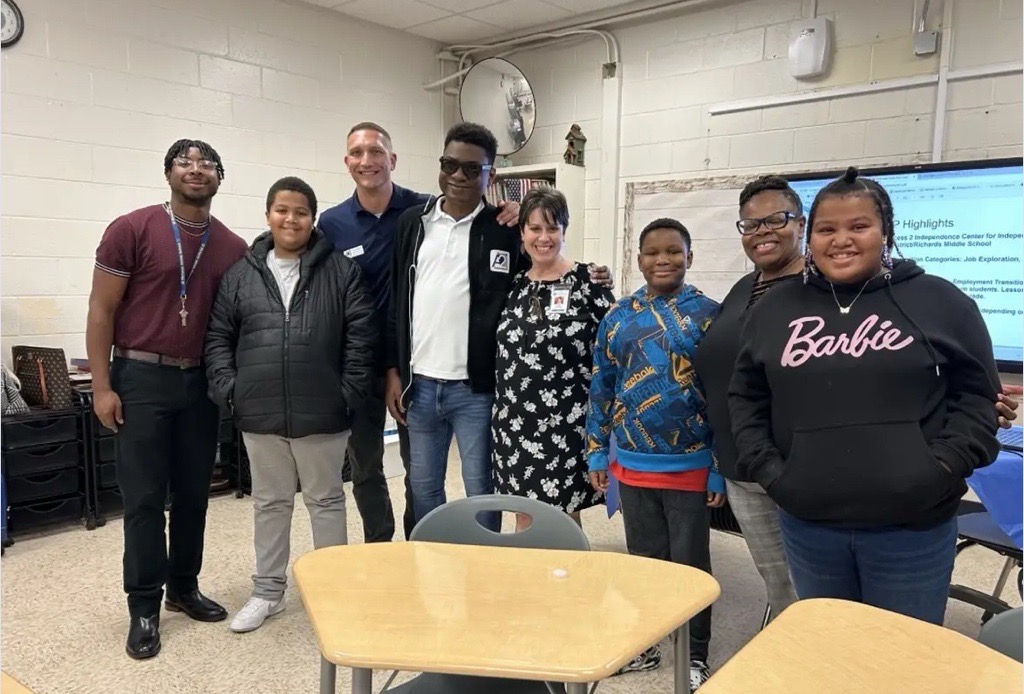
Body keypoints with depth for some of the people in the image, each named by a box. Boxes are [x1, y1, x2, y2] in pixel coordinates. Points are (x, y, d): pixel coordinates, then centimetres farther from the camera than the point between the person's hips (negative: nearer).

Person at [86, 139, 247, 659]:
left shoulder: (233, 248, 4)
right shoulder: (131, 230, -6)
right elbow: (101, 310, -5)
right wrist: (102, 386, -9)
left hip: (201, 383, 4)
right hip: (141, 379, -3)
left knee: (194, 494, 12)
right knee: (144, 498, 2)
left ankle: (184, 588, 29)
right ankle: (144, 606, 16)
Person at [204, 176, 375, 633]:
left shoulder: (341, 271, -3)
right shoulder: (241, 274, 6)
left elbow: (361, 336, -5)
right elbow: (218, 337, 8)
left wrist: (349, 394, -10)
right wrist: (228, 390, -2)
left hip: (321, 412, -3)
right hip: (260, 413, 3)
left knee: (326, 500, 12)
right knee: (269, 502, 17)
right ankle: (268, 590, 32)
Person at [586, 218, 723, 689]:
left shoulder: (710, 316, -7)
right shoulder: (618, 317, 3)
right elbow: (601, 389, 7)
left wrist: (721, 468, -10)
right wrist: (597, 454, 6)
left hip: (690, 467, -3)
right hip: (631, 465, 3)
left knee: (689, 563, 11)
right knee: (643, 558, 17)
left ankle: (695, 656, 29)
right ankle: (644, 643, 35)